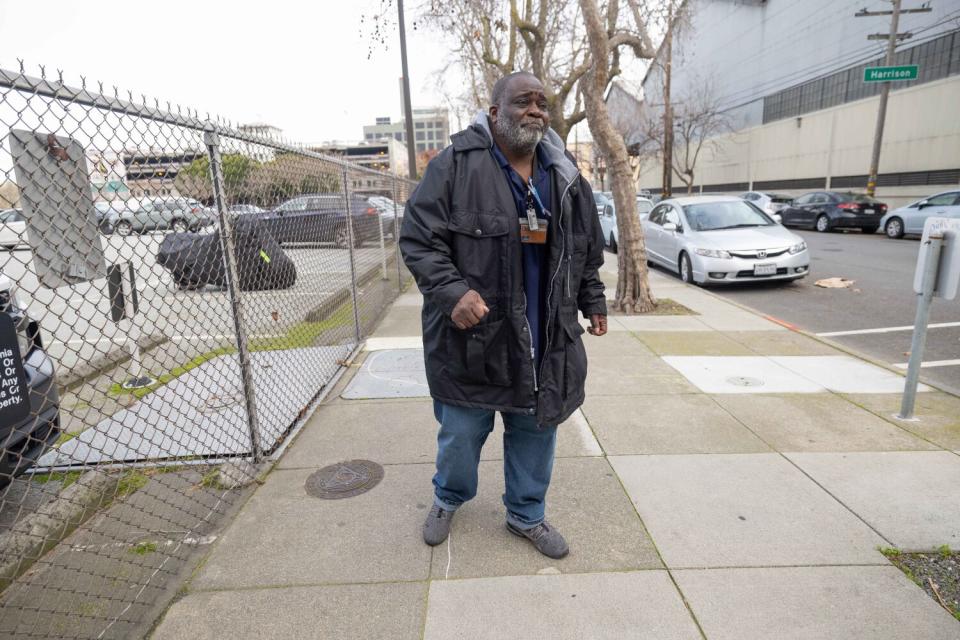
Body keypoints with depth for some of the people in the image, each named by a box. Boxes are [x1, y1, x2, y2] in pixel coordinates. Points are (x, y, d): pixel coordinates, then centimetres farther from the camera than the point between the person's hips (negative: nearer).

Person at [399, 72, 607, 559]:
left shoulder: (565, 175, 8)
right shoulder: (456, 166, -9)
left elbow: (587, 250, 18)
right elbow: (417, 238, -11)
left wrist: (593, 301, 16)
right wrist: (452, 291, -24)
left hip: (545, 339, 5)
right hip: (470, 334, -4)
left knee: (536, 429, 15)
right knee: (461, 431, 11)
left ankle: (527, 514, 39)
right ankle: (449, 498, 44)